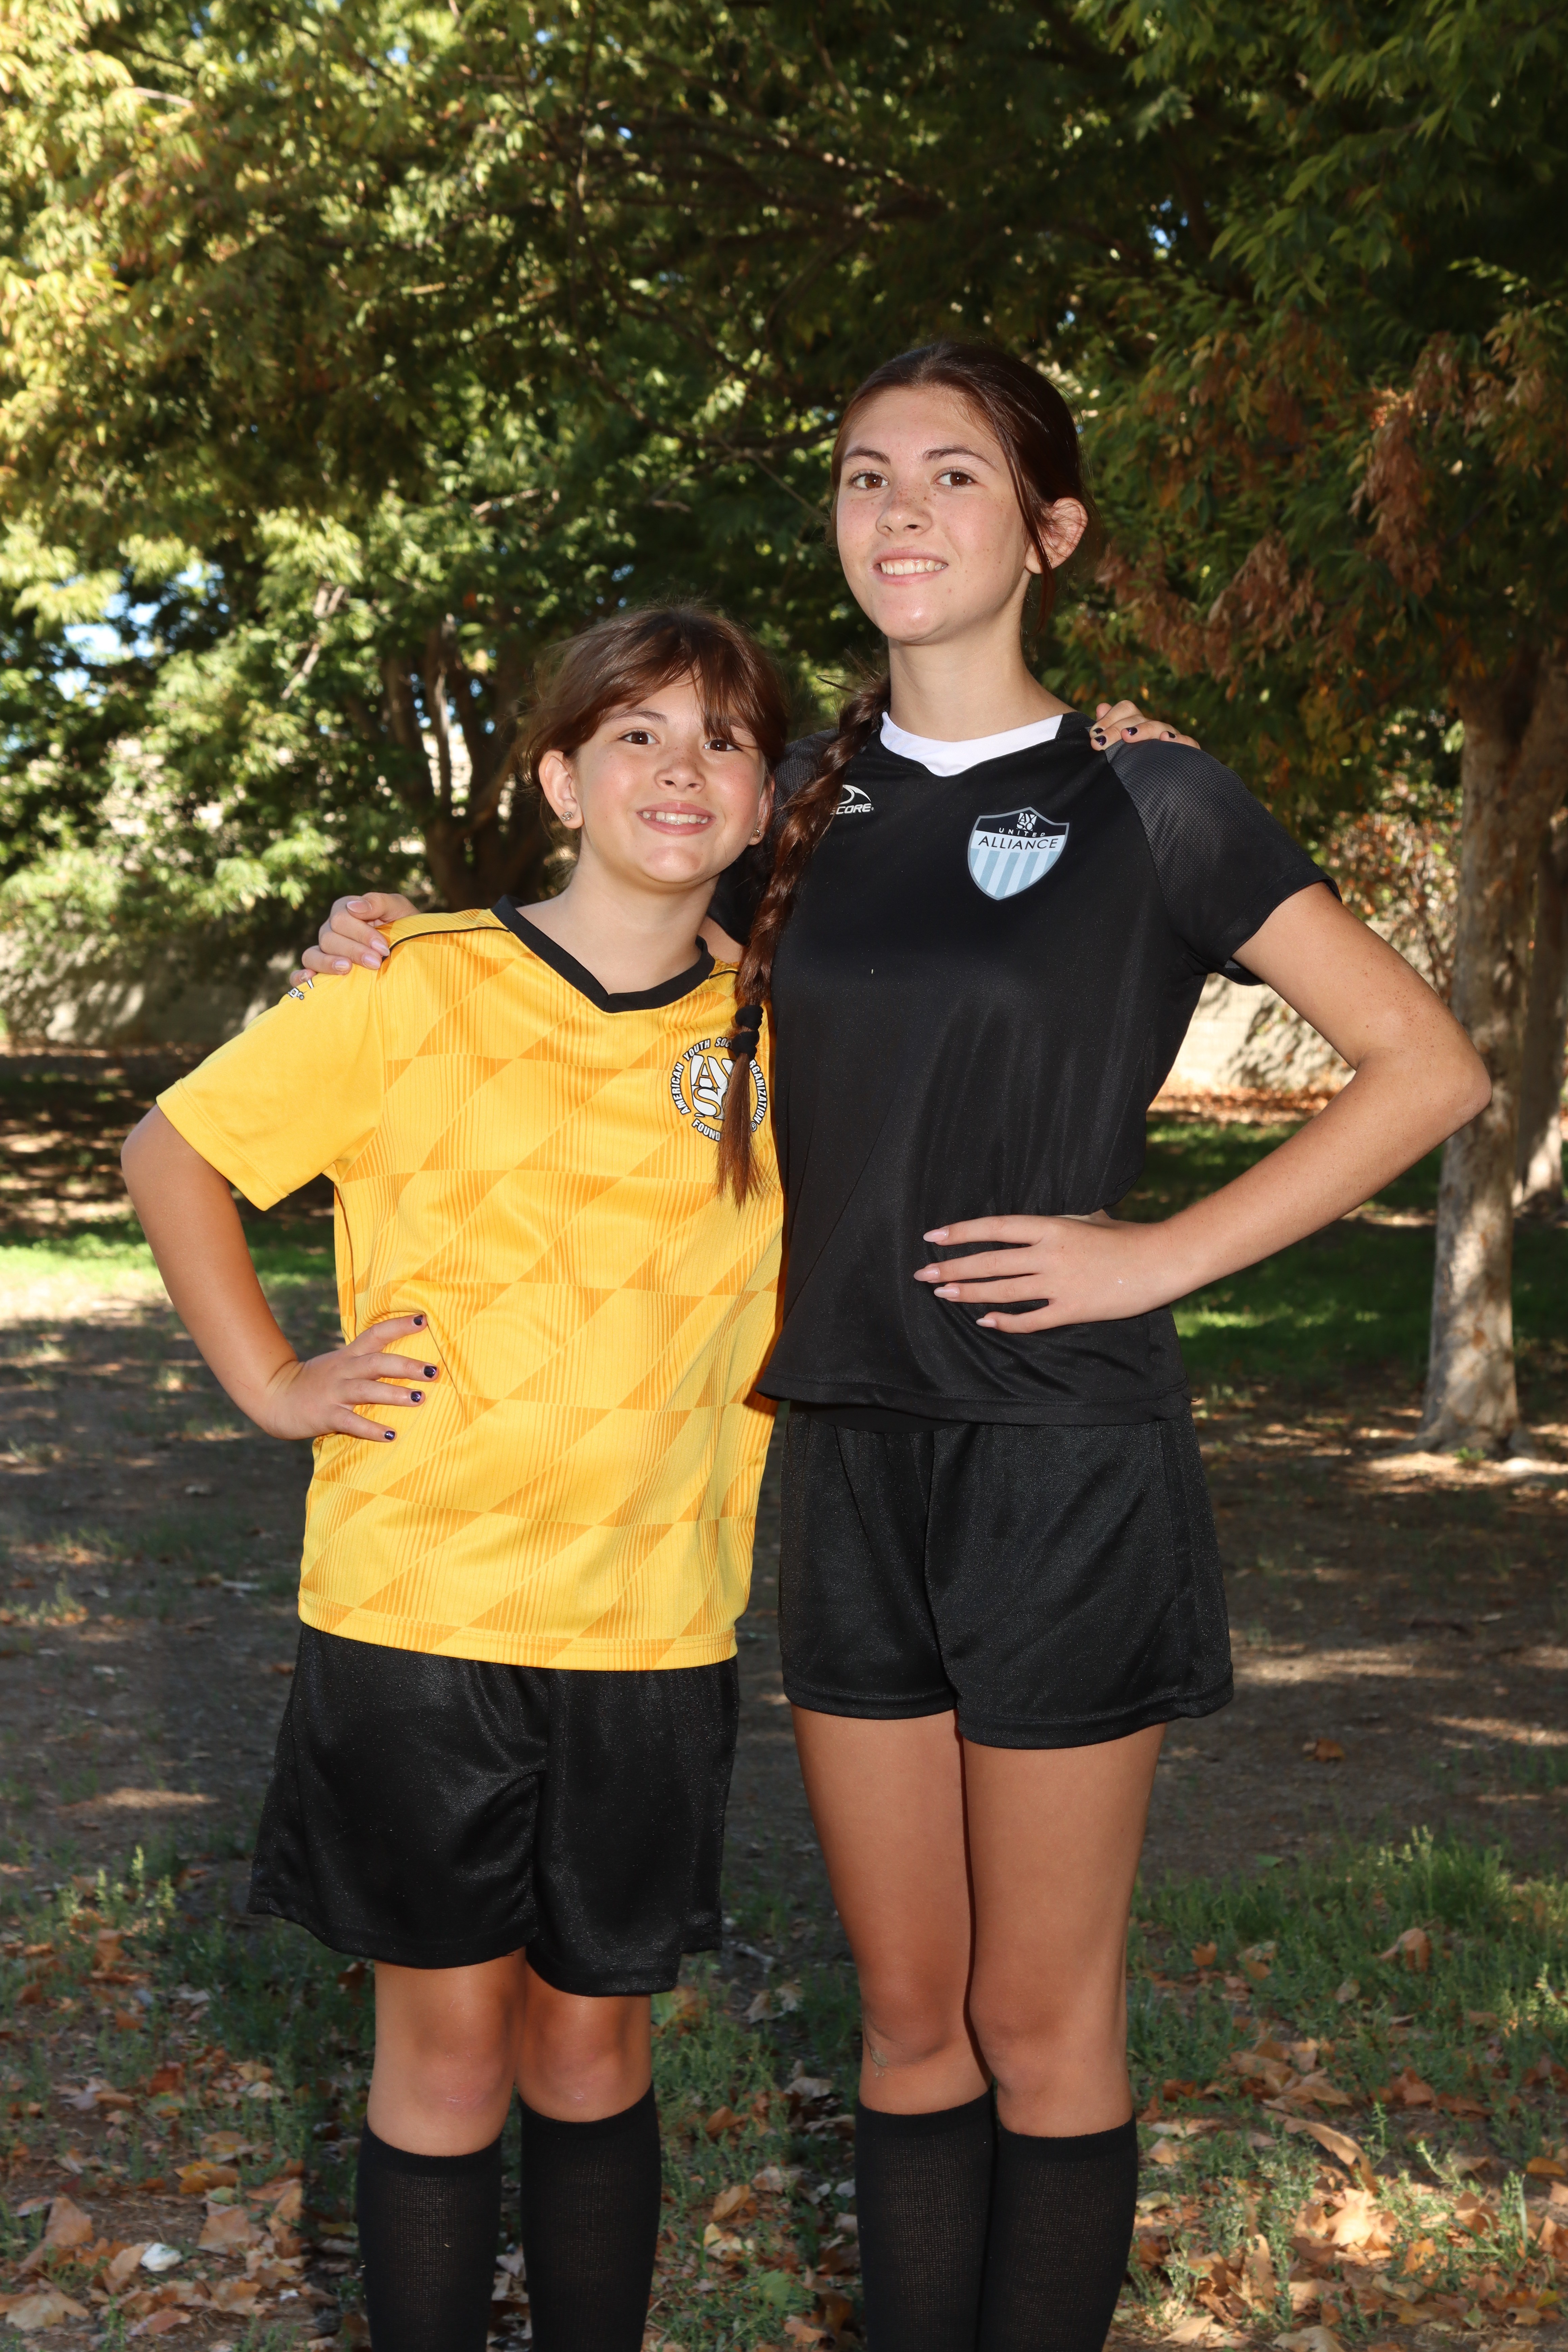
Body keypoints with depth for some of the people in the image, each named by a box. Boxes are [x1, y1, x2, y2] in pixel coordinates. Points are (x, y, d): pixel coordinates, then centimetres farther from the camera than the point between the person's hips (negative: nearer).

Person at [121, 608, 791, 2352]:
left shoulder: (782, 1038, 4)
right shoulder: (419, 991, -4)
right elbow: (172, 1156, 3)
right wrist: (272, 1384, -2)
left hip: (654, 1633, 2)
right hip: (415, 1614, -2)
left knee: (592, 2046, 13)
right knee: (446, 2045, 7)